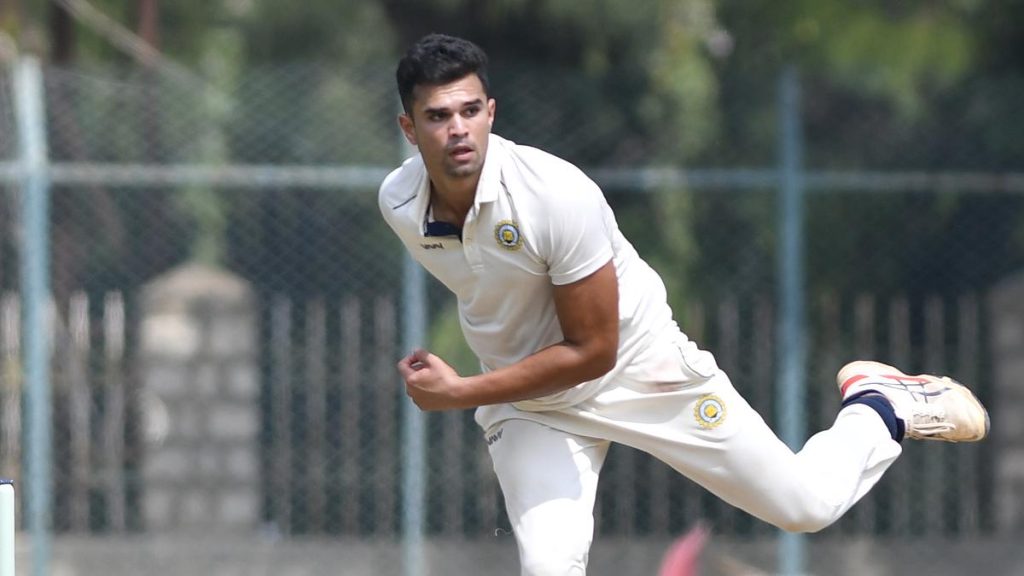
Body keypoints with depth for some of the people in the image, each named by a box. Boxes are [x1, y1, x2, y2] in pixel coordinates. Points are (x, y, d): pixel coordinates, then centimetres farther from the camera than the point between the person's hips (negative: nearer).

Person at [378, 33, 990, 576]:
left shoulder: (558, 194, -32)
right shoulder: (397, 203, -15)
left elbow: (593, 352, -26)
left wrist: (460, 394, -27)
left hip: (640, 368, -3)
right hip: (524, 398, 3)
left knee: (808, 504, 5)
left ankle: (880, 406, 35)